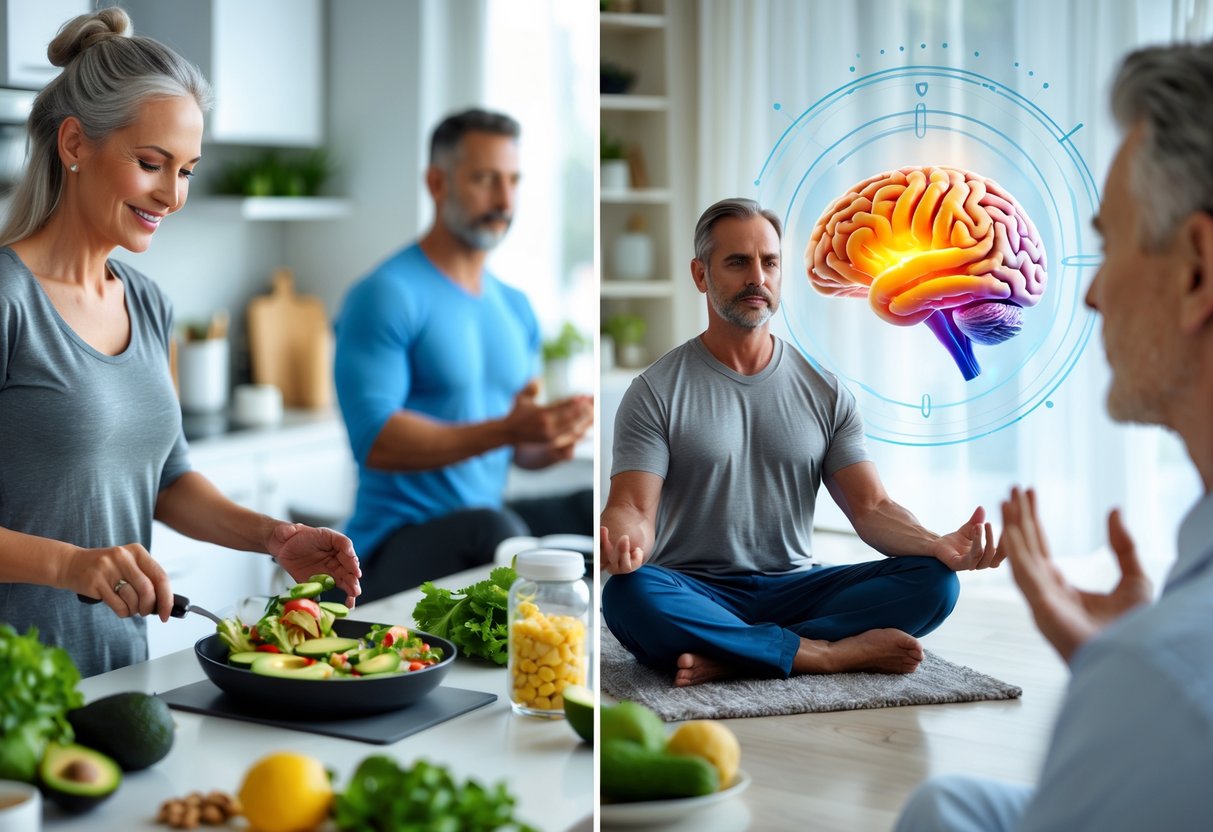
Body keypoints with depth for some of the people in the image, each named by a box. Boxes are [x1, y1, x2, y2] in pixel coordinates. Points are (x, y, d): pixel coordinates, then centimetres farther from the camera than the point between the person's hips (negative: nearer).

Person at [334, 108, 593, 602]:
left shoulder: (516, 308, 15)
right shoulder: (386, 296, -9)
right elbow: (375, 441, -19)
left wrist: (552, 443, -6)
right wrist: (505, 430, -28)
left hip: (488, 518, 7)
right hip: (398, 542, -7)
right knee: (491, 529, -37)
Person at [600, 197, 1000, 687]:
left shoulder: (823, 391, 9)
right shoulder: (656, 391, -1)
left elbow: (871, 508, 3)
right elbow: (634, 509, -10)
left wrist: (939, 545, -20)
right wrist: (624, 543, -37)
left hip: (794, 589, 4)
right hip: (695, 593, -3)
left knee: (933, 582, -20)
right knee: (628, 595, -37)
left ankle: (730, 658, -27)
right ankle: (835, 654, -26)